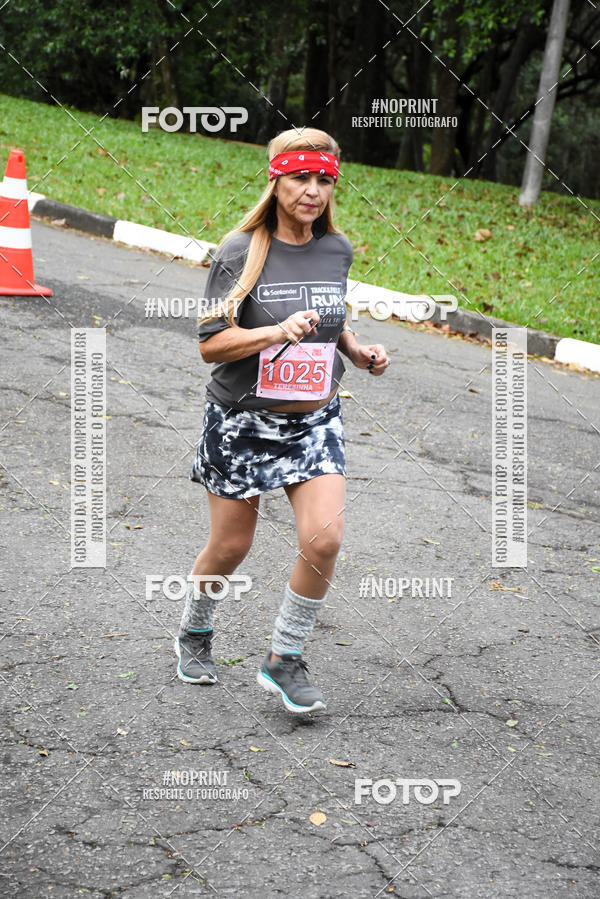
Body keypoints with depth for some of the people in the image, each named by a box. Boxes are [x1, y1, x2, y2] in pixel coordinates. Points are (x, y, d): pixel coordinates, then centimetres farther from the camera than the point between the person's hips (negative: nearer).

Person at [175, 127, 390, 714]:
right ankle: (194, 634, 39)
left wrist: (357, 351, 2)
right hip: (242, 421, -3)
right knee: (230, 546, 8)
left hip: (315, 422, 3)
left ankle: (284, 661, 6)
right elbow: (210, 344, -13)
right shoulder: (240, 252, -12)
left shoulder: (337, 250, 3)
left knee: (324, 539, -12)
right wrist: (277, 332, -28)